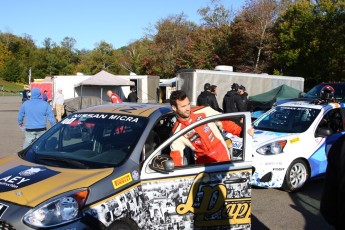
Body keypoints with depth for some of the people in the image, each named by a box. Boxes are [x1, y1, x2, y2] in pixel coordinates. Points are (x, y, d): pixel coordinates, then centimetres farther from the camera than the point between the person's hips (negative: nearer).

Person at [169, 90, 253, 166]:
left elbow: (224, 122, -2)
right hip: (204, 163, 0)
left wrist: (241, 132, -12)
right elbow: (175, 156, -13)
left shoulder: (204, 111, -9)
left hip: (223, 155, 0)